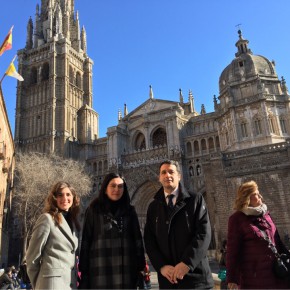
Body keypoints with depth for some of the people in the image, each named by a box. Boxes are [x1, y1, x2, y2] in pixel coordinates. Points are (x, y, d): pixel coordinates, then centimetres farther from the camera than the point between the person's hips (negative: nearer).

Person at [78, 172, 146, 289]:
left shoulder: (130, 211, 10)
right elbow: (86, 241, 2)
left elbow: (138, 240, 9)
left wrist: (141, 267, 3)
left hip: (125, 270, 2)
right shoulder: (93, 210, 4)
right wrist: (83, 270, -3)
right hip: (101, 270, -2)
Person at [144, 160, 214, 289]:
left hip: (195, 274, -2)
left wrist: (187, 263, -17)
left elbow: (203, 233, -9)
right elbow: (149, 240, 4)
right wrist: (161, 266, -10)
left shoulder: (196, 199, 0)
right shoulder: (153, 206, 9)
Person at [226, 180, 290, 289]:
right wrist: (232, 279, -13)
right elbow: (232, 250, -10)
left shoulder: (265, 213, 10)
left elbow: (277, 240, 17)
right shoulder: (237, 218, -7)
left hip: (276, 274, 6)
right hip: (253, 276, -5)